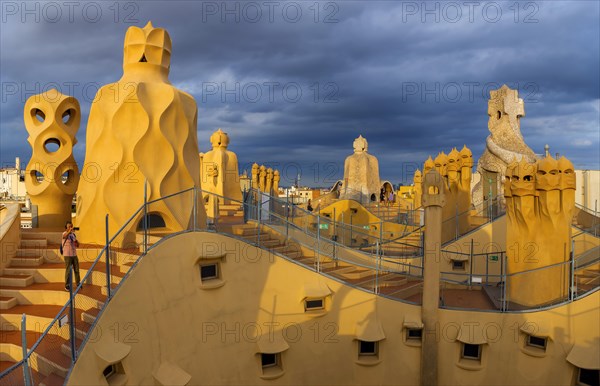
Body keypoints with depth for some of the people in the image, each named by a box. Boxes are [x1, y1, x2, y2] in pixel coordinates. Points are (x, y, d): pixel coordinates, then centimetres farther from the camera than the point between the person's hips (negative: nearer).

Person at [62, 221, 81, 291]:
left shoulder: (73, 234, 12)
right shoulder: (64, 233, -6)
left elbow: (78, 245, 14)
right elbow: (65, 236, -34)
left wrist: (76, 242, -8)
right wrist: (70, 231, -52)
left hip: (74, 254, 6)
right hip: (67, 255, -6)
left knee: (77, 270, 8)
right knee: (68, 270, -3)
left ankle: (78, 284, 20)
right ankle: (67, 286, 6)